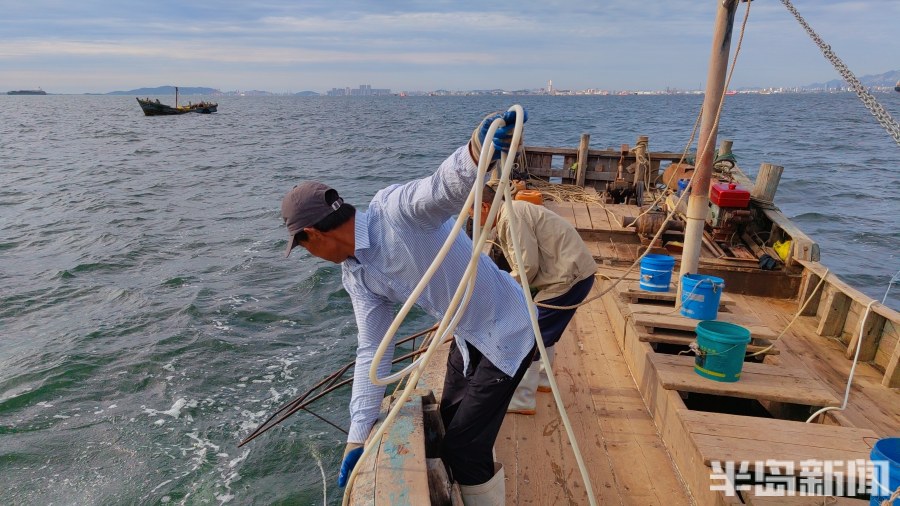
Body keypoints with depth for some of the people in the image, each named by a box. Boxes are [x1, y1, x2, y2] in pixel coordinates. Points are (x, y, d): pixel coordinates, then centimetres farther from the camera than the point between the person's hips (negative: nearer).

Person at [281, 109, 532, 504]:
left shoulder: (393, 209, -27)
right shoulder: (355, 277, -1)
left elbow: (448, 187, -47)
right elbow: (372, 352, 2)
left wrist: (476, 152, -71)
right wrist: (358, 436, 2)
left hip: (506, 332, -8)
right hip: (468, 335, 9)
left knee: (463, 448, 0)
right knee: (451, 420, 27)